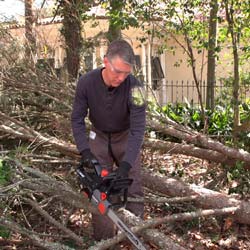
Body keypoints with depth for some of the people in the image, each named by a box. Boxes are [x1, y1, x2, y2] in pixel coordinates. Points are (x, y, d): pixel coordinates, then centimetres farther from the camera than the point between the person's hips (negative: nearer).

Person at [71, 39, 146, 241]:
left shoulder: (134, 86, -30)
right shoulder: (87, 82, -23)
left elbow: (138, 129, -30)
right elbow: (77, 119, -13)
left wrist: (126, 164, -39)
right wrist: (85, 152, -24)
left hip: (126, 137, -1)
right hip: (99, 136, 1)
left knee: (133, 188, -3)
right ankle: (103, 240, 9)